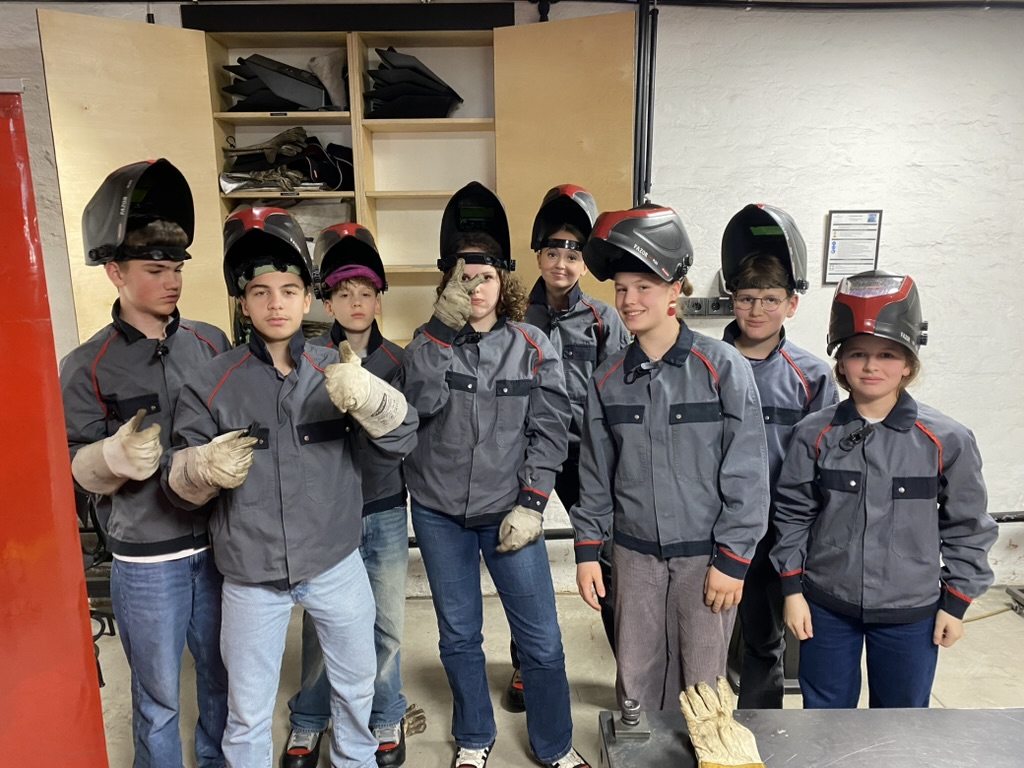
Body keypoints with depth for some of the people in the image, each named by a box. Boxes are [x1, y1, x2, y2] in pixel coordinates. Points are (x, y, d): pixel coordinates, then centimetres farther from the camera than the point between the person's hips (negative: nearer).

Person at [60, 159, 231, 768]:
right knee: (159, 700, 13)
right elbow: (75, 470, -6)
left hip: (220, 546, 3)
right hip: (147, 562, -2)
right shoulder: (87, 368, -6)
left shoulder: (212, 343, 1)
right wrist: (117, 456, -25)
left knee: (223, 680, 19)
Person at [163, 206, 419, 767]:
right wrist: (205, 468, -28)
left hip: (336, 565, 2)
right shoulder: (212, 384, -7)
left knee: (356, 685, 22)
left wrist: (368, 395, -34)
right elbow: (179, 478, -4)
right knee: (247, 716, 14)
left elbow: (402, 437, -13)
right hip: (251, 574, -1)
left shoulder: (336, 372, -6)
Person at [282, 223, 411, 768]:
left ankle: (386, 718, 35)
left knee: (387, 624, 10)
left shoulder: (396, 360, 2)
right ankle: (308, 721, 36)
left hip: (385, 512, 2)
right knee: (320, 624, 10)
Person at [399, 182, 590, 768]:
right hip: (439, 512, 2)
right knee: (459, 636, 15)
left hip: (508, 513, -1)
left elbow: (549, 431, -4)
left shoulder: (533, 348, -2)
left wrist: (531, 504, -9)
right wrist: (444, 330, -21)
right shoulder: (430, 342, 1)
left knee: (542, 642, 4)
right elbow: (423, 401, -16)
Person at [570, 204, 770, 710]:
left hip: (705, 555, -3)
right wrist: (587, 550, 6)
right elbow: (595, 473, 8)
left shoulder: (723, 368, -11)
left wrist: (732, 560, -10)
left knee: (703, 683, 10)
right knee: (634, 681, 14)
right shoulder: (608, 379, 1)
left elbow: (747, 473, -10)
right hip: (635, 554, 3)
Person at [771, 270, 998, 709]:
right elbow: (792, 514, -1)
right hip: (826, 606, 1)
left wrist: (956, 603, 2)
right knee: (824, 720, 17)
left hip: (910, 613, 0)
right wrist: (792, 588, -1)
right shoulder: (815, 435, -8)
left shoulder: (947, 440, -9)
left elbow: (967, 527, 0)